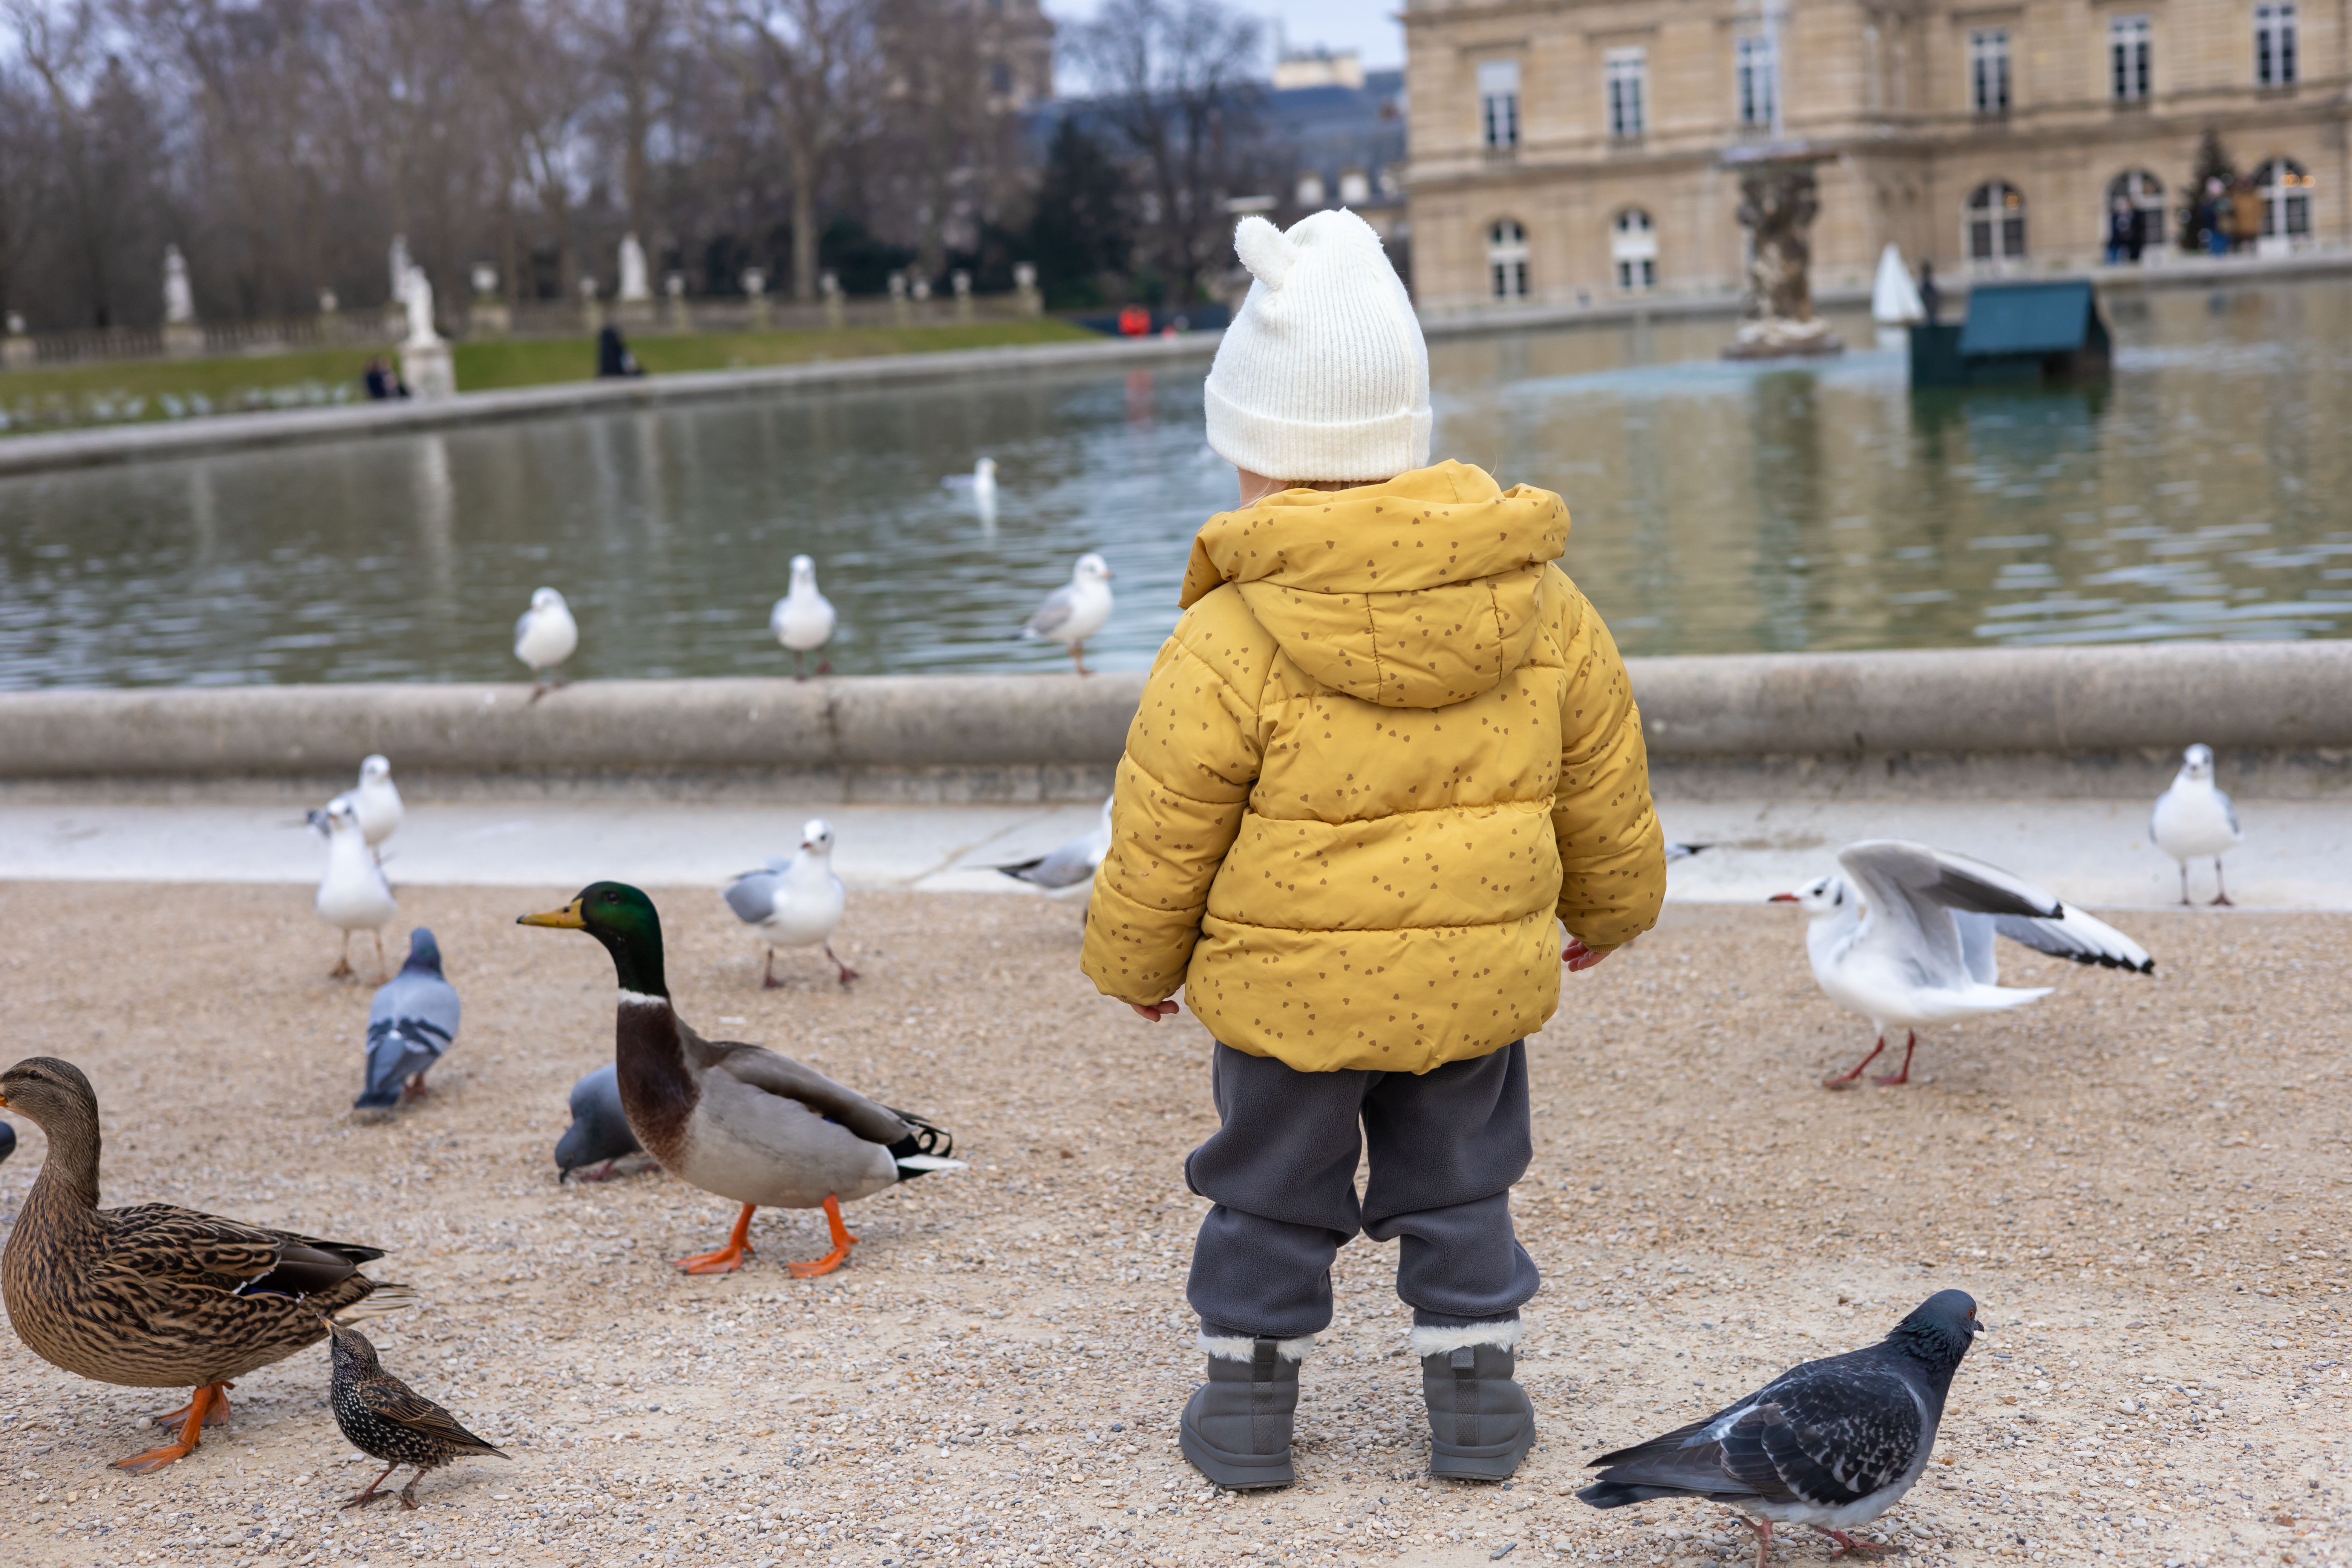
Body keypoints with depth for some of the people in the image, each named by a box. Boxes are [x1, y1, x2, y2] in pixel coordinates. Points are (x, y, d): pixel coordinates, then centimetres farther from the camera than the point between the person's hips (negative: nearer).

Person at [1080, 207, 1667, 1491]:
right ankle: (1474, 1392, 25)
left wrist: (1132, 962, 8)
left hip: (1285, 987, -3)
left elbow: (1160, 845, -10)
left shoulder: (1224, 646, -19)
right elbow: (1606, 796, 7)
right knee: (1458, 1185, 20)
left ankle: (1249, 1393, 25)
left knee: (1271, 1192, 16)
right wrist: (1608, 906, 25)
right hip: (1480, 975, 3)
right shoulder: (1545, 609, -5)